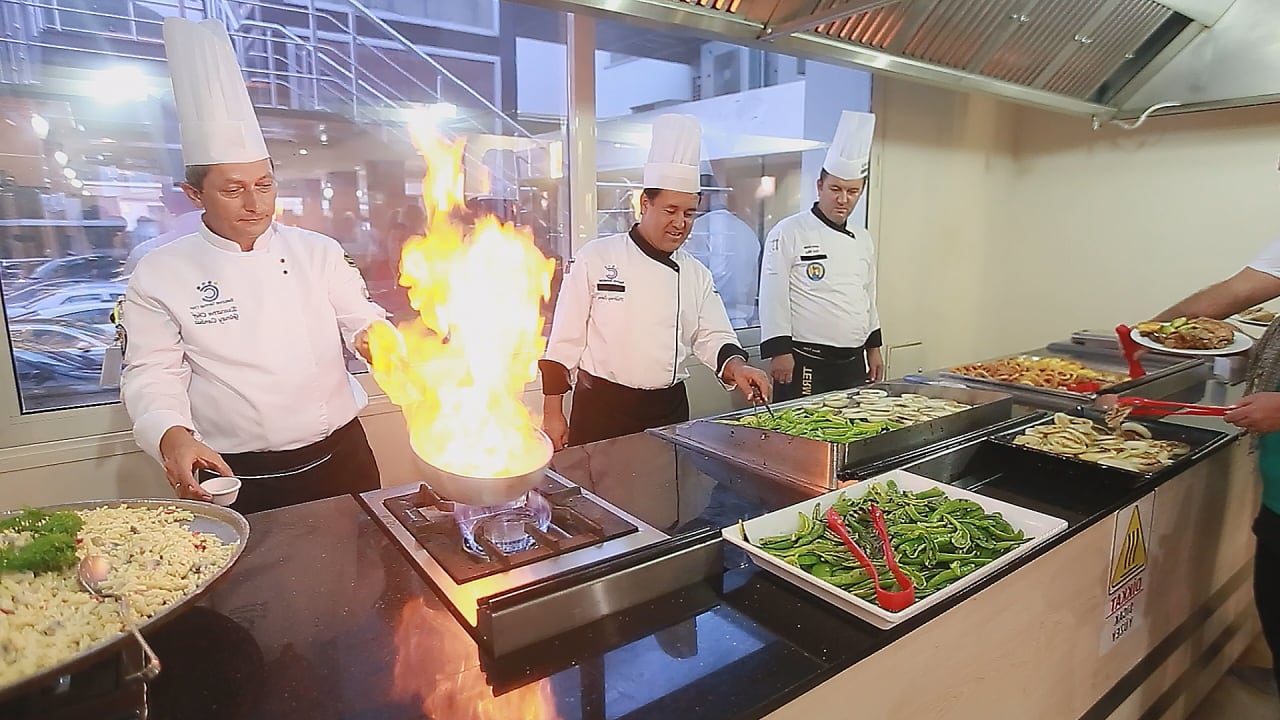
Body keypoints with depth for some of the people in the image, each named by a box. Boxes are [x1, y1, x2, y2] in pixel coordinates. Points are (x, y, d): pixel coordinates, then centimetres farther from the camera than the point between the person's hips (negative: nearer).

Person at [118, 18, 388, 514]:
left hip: (340, 458, 3)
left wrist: (372, 338, -20)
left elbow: (361, 320, 4)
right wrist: (173, 436, -22)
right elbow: (154, 374, -3)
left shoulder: (318, 252, 5)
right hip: (235, 480, -2)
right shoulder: (159, 276, -1)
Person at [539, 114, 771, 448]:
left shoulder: (697, 274, 6)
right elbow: (566, 340, -5)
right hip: (601, 408, -4)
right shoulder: (596, 258, -6)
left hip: (669, 410, 4)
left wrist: (737, 368, -15)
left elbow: (713, 337, 7)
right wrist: (553, 413, -5)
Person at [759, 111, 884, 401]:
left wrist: (874, 349, 19)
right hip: (805, 364, -7)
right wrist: (779, 352, -16)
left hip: (853, 363, 7)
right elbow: (773, 297, -12)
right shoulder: (788, 233, -8)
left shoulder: (863, 240, 14)